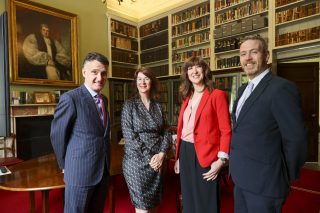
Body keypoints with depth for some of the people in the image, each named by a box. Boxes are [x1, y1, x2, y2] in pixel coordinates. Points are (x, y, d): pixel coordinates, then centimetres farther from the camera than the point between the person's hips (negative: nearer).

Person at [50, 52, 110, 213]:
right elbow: (57, 135, -9)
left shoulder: (104, 100, 6)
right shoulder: (71, 98, -16)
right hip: (80, 171, -6)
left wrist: (105, 166, 14)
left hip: (103, 170, 7)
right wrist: (65, 165, 1)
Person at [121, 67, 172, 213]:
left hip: (157, 161, 4)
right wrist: (148, 157, -14)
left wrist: (161, 154, -9)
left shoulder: (158, 106, 7)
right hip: (137, 160, -4)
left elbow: (166, 133, 6)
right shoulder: (129, 105, -5)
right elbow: (129, 136, -11)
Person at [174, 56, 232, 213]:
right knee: (189, 200, 19)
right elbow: (181, 129, 12)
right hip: (185, 153, 6)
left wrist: (221, 159, -18)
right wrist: (178, 157, 13)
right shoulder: (187, 98, 11)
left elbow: (226, 130, -11)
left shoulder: (217, 95, -8)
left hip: (205, 155, -6)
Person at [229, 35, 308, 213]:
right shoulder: (243, 89, 9)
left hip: (263, 181, -7)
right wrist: (236, 161, 11)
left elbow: (295, 139, -18)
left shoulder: (281, 88, -18)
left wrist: (284, 177, -6)